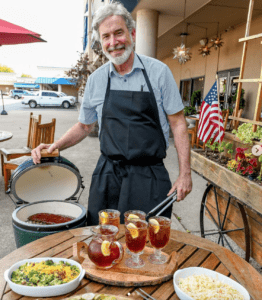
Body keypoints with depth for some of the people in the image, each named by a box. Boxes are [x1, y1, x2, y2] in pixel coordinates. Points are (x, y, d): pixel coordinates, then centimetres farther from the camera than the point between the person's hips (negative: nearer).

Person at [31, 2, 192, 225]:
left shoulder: (158, 72, -2)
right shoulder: (96, 80, 5)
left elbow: (178, 123, -1)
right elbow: (85, 126, 17)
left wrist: (185, 174, -6)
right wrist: (55, 146, 1)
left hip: (149, 176, -2)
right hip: (107, 175, 3)